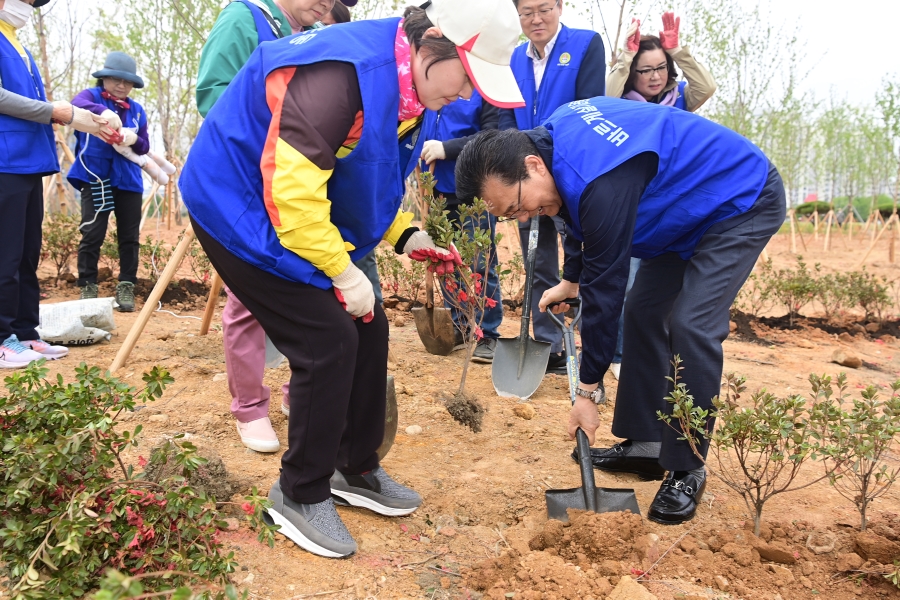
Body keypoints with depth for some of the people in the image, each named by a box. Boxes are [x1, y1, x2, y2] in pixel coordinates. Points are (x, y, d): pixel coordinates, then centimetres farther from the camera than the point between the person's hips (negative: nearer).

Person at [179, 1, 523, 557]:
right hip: (241, 209, -9)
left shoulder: (408, 91, 2)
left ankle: (357, 469, 24)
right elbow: (290, 183, -33)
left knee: (369, 331, 6)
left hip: (314, 216, 9)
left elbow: (372, 181, 15)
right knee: (330, 342, -13)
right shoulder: (347, 69, -29)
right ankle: (301, 493, 8)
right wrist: (342, 270, -24)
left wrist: (406, 235, 0)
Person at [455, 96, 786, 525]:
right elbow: (580, 214, 11)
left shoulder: (602, 183, -37)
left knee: (691, 326, -20)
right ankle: (644, 444, 15)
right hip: (689, 205, 10)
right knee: (644, 313, 6)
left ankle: (686, 470, -7)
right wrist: (569, 281, 16)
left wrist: (588, 390, -20)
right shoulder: (556, 136, -9)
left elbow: (604, 289, -30)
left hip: (743, 203, -9)